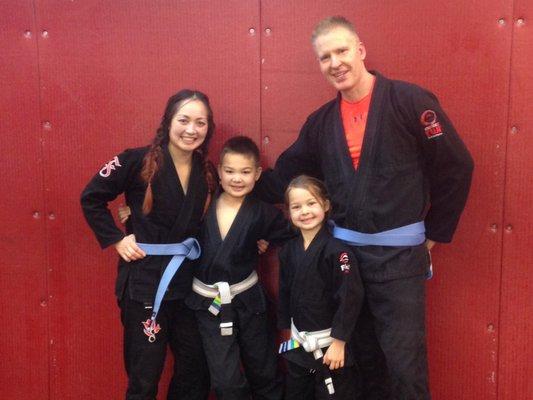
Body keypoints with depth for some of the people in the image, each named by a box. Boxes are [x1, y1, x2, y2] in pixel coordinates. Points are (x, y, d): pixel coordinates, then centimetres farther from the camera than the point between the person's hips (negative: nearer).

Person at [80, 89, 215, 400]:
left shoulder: (208, 173, 4)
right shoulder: (139, 161, -11)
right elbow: (91, 198, -4)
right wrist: (116, 239, -8)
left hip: (190, 284, 5)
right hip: (145, 284, -5)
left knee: (196, 373, 16)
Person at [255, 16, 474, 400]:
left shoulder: (410, 101, -10)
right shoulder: (321, 122, 6)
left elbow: (455, 167, -7)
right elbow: (284, 176, 12)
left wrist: (433, 235, -2)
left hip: (398, 253, -5)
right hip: (344, 251, 5)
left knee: (405, 363, 0)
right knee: (361, 357, 16)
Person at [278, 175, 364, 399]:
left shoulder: (337, 251, -17)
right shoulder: (288, 251, 2)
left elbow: (350, 298, -19)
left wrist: (339, 342, -18)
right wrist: (288, 332, 14)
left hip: (330, 345, -6)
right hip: (299, 344, 6)